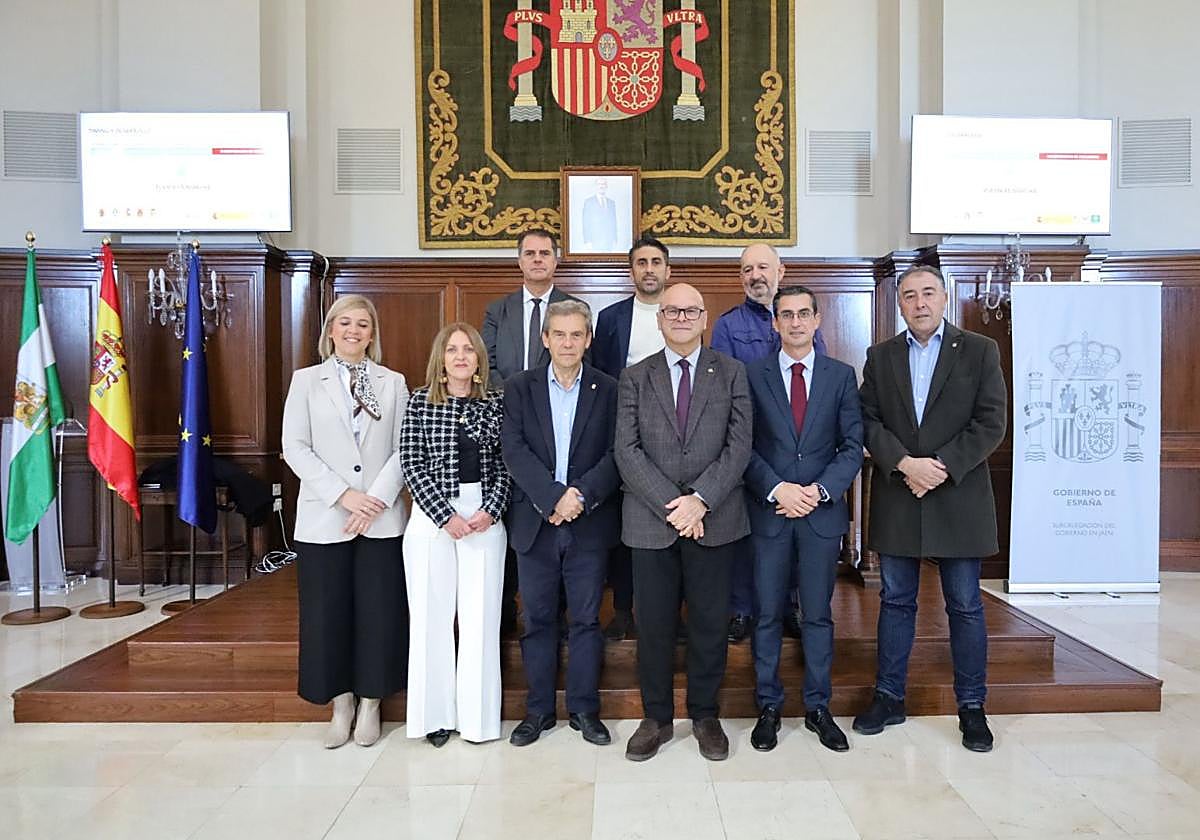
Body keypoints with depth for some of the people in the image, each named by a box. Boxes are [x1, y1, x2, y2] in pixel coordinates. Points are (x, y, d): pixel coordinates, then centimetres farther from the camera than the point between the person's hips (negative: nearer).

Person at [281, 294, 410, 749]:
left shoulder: (393, 383, 8)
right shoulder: (306, 381, 7)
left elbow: (404, 449, 2)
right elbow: (295, 447, -1)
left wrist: (377, 499, -11)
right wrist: (343, 494, -11)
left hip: (382, 518, 0)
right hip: (324, 518, 0)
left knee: (379, 611, 3)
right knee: (327, 612, 5)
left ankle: (369, 703, 20)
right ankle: (341, 703, 22)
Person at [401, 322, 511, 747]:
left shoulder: (496, 402, 5)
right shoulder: (420, 401, 1)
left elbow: (505, 464, 5)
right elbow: (412, 464, -3)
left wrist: (490, 510, -9)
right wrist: (446, 516, -10)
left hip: (485, 516, 1)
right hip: (432, 516, -1)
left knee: (481, 615, 4)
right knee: (431, 614, 5)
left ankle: (477, 715, 16)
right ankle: (437, 713, 18)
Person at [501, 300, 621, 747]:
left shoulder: (608, 390, 4)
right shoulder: (520, 387, 4)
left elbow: (615, 454, -3)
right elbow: (514, 450, -6)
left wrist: (580, 495, -17)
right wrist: (553, 497, -17)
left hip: (589, 524, 0)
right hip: (535, 522, 1)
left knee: (586, 619, 7)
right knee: (538, 620, 9)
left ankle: (584, 709, 22)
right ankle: (539, 710, 23)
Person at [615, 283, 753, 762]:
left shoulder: (731, 373, 6)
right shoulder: (635, 378, 6)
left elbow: (739, 445, -3)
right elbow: (627, 451, -3)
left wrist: (700, 499, -14)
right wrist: (670, 505, -13)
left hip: (714, 519, 0)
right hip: (650, 521, 0)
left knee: (709, 623, 9)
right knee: (653, 624, 8)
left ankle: (705, 717, 27)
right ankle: (656, 718, 24)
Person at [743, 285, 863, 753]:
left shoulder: (841, 376, 6)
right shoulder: (753, 376, 3)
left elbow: (853, 446, 2)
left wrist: (820, 490, -11)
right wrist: (777, 489, -14)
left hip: (823, 512, 1)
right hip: (769, 511, -1)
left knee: (818, 614, 9)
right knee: (769, 615, 7)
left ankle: (818, 709, 23)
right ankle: (769, 708, 20)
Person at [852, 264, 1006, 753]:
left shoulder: (979, 350, 2)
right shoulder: (880, 357, 8)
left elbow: (991, 422, -5)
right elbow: (868, 420, 1)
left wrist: (942, 466, -15)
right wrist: (904, 464, -14)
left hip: (958, 498, -2)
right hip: (896, 498, 2)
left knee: (965, 606, 7)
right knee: (896, 601, 11)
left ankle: (971, 706, 21)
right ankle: (889, 697, 22)